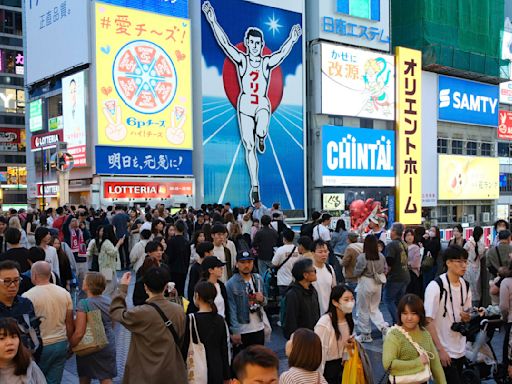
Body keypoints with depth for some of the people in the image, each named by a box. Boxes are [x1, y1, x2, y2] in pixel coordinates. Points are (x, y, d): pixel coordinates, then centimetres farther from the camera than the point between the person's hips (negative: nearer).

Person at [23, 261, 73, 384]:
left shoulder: (28, 296, -13)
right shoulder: (65, 293, 1)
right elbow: (69, 323, 7)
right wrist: (69, 344, 18)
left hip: (40, 346, -4)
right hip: (61, 344, 4)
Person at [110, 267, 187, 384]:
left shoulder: (140, 314, -21)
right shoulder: (179, 310, -10)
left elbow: (115, 312, -3)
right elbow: (179, 338, 4)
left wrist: (122, 287, 7)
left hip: (146, 375, -3)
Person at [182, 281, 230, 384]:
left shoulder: (191, 319, -11)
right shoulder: (220, 320, 2)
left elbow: (184, 348, -8)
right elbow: (224, 349, 6)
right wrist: (226, 375, 14)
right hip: (217, 371, 4)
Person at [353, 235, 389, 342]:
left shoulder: (362, 257, -18)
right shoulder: (381, 256, -4)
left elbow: (356, 273, -10)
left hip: (365, 283, -5)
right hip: (378, 284, 5)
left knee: (363, 310, 10)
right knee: (374, 308, 21)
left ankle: (365, 334, 19)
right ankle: (384, 327, 4)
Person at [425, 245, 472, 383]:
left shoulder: (465, 286, 4)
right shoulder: (436, 286, -16)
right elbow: (428, 321, -17)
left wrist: (466, 317, -7)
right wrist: (440, 349, -20)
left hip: (460, 349, 6)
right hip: (443, 350, -6)